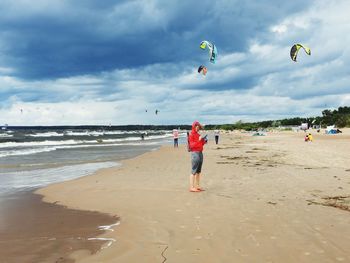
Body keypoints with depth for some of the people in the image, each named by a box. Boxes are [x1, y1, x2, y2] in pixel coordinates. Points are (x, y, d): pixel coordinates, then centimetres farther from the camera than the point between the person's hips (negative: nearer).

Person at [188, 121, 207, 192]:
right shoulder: (191, 135, -6)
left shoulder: (198, 134, 19)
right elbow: (191, 145, -14)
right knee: (194, 171, -10)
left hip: (200, 153, 9)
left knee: (198, 171, 10)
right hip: (195, 153, -9)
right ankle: (191, 187, -10)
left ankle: (197, 186, 14)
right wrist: (198, 140, -21)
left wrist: (204, 141, 4)